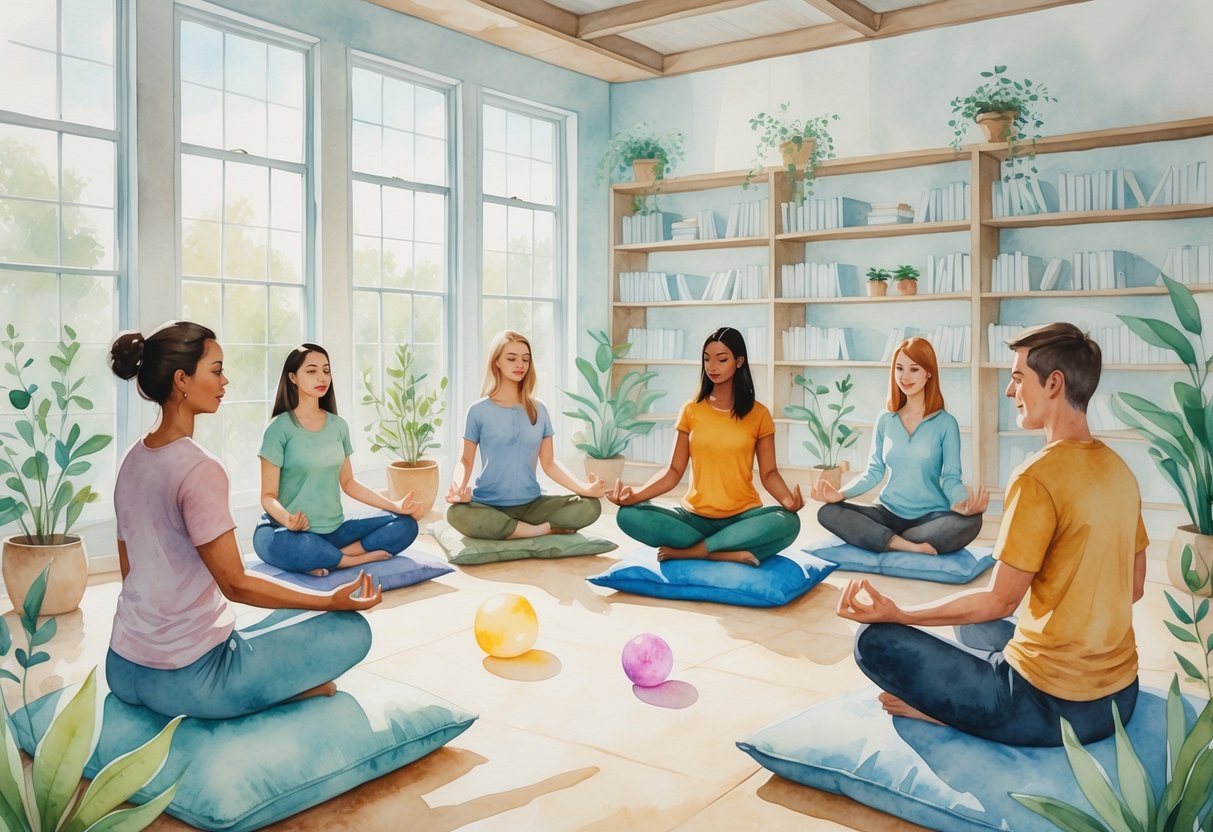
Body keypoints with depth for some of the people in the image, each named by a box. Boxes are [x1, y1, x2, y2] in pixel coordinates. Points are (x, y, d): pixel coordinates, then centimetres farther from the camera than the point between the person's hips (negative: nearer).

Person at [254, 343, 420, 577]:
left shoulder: (338, 426, 9)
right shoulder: (279, 428, -8)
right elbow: (268, 495, -9)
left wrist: (394, 505, 4)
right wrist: (288, 520, -32)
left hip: (334, 529, 6)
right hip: (293, 532, -6)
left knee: (405, 524, -9)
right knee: (286, 545, -41)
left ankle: (326, 559, -19)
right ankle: (361, 558, -18)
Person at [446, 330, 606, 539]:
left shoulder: (539, 410, 8)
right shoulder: (479, 410, 0)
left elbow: (549, 463, 7)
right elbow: (466, 459, 4)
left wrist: (583, 487, -9)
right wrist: (457, 486, -19)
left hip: (532, 504, 2)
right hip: (489, 505, -2)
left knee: (590, 506, -20)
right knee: (457, 514, -37)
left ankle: (508, 530, -17)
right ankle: (546, 529, -23)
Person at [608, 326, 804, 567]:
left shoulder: (758, 414, 3)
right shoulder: (691, 411, 6)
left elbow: (769, 473, 2)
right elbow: (674, 471, 3)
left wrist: (788, 498, -21)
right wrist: (635, 495, -14)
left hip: (743, 517, -1)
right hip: (695, 517, 2)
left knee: (788, 523, -34)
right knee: (628, 515, -23)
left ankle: (688, 551, -24)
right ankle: (729, 553, -25)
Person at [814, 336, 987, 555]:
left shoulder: (946, 423, -2)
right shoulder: (885, 420, 7)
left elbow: (951, 477, -5)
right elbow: (873, 472, 7)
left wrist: (963, 503, -28)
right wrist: (841, 493, -11)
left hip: (932, 517, -2)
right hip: (889, 513, 2)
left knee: (970, 522, -35)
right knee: (828, 512, -21)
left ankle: (886, 542, -22)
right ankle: (908, 547, -27)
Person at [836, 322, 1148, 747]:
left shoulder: (1038, 476, -20)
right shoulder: (1119, 470, 5)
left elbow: (999, 601, -16)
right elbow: (1134, 587, 14)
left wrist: (899, 614, -9)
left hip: (1052, 705, -8)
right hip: (1121, 695, 9)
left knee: (874, 640, -5)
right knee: (972, 625, 31)